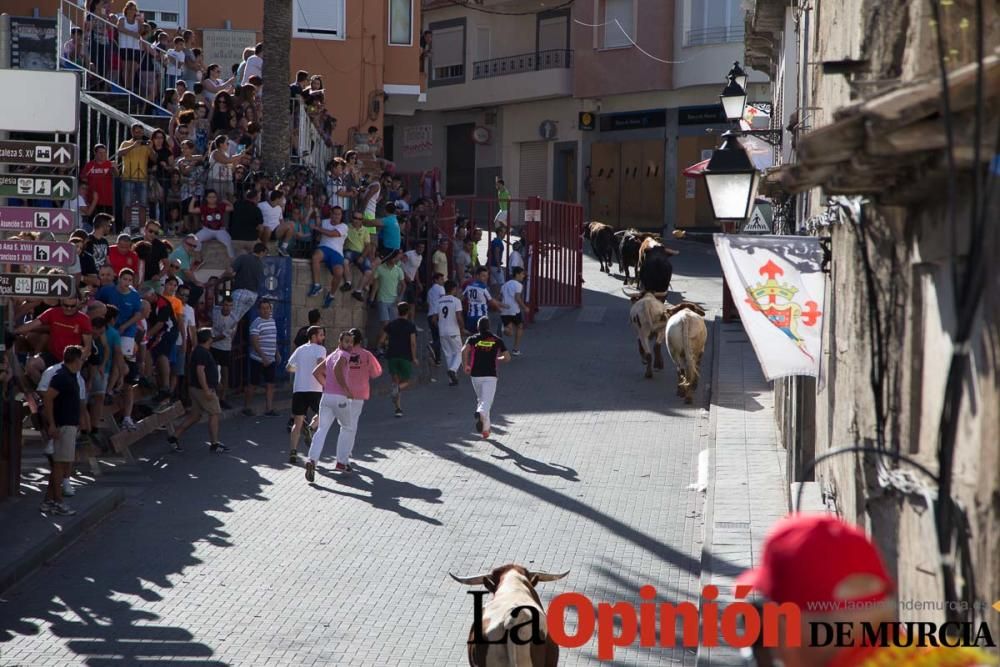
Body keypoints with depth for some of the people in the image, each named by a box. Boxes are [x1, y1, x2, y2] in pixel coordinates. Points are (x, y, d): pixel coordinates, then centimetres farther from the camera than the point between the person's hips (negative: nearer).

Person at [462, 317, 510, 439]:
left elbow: (464, 350, -13)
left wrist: (465, 366, 0)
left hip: (475, 375, 2)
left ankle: (485, 429, 21)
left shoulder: (473, 339, 6)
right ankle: (481, 413, -46)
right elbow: (507, 357, 5)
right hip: (490, 375, -2)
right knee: (487, 401, -11)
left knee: (480, 399, 20)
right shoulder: (497, 340, 8)